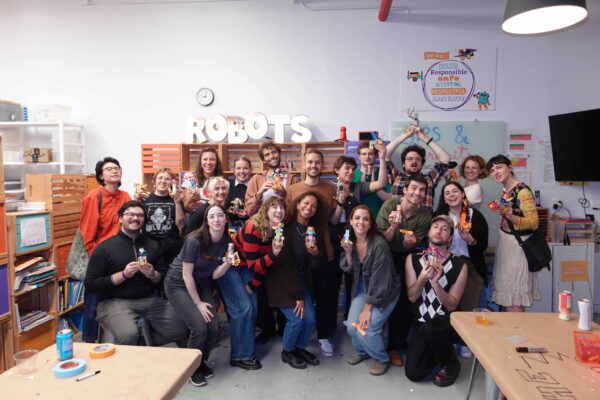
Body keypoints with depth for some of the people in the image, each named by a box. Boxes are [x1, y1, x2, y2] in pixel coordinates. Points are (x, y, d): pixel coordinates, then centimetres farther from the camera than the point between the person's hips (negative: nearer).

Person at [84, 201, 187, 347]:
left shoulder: (152, 245, 9)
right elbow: (90, 285, -5)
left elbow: (164, 275, 15)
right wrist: (123, 275, -16)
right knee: (128, 336, -32)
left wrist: (153, 275, -9)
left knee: (180, 329, -8)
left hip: (150, 299, 5)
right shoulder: (105, 248, -4)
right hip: (115, 301, -4)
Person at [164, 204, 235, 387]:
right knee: (199, 326, -20)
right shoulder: (195, 240, -26)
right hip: (178, 284, -5)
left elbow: (215, 275, -6)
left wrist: (227, 264, -26)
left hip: (201, 284, 5)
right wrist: (198, 303, -14)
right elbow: (187, 275, -19)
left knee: (214, 328, -10)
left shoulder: (227, 242, -10)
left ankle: (202, 363, 20)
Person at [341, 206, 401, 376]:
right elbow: (348, 269, -3)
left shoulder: (379, 244, -27)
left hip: (385, 291, -5)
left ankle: (382, 358, 14)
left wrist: (367, 308, -20)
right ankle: (361, 351, 28)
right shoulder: (351, 240, -6)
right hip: (362, 288, 5)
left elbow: (380, 280, -24)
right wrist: (348, 252, -23)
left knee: (367, 328, -17)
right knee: (352, 326, -6)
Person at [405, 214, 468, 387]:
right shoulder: (413, 258, -3)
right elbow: (412, 297, -7)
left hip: (446, 323, -3)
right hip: (421, 322, 3)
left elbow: (451, 305, -11)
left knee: (429, 329, -37)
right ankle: (439, 350, 26)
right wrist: (422, 278, -26)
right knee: (413, 373, -7)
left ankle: (451, 364, -4)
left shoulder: (459, 265, -10)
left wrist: (435, 282, -27)